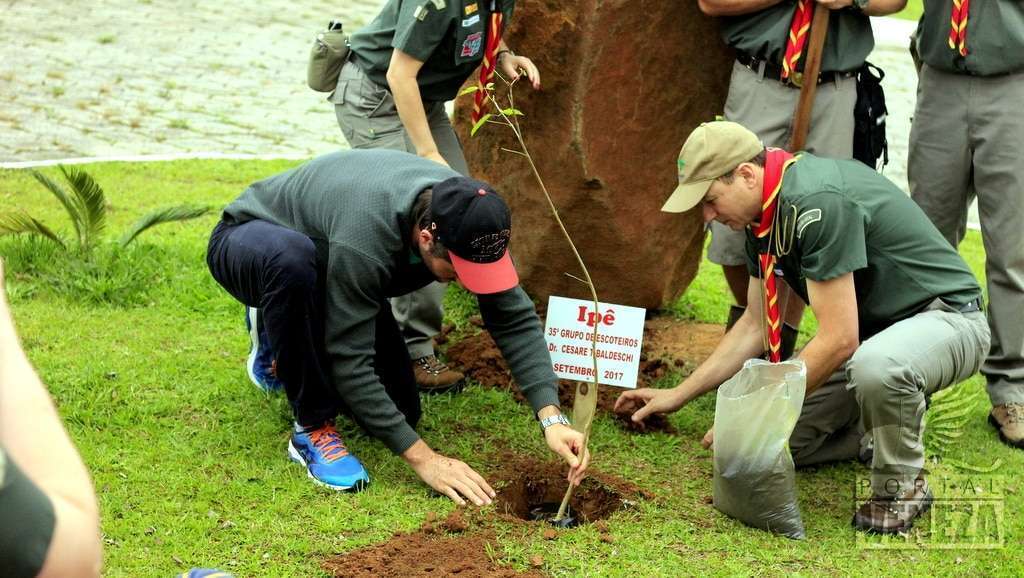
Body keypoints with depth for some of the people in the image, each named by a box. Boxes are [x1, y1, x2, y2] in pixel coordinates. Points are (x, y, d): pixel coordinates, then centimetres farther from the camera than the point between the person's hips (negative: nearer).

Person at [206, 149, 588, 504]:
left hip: (330, 270, 6)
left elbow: (515, 319, -19)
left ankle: (291, 348, 21)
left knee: (397, 412, -5)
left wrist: (552, 418, -30)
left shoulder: (466, 214, -24)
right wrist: (424, 458, -37)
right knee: (293, 258, -44)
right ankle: (313, 428, -25)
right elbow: (351, 360, -39)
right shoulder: (364, 241, -43)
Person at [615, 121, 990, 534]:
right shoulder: (763, 215, 1)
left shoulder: (818, 203, -29)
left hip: (946, 317, -8)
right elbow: (754, 326, 13)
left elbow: (838, 340, -29)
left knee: (876, 366, -42)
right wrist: (678, 395, 12)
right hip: (870, 329, 8)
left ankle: (903, 485, -13)